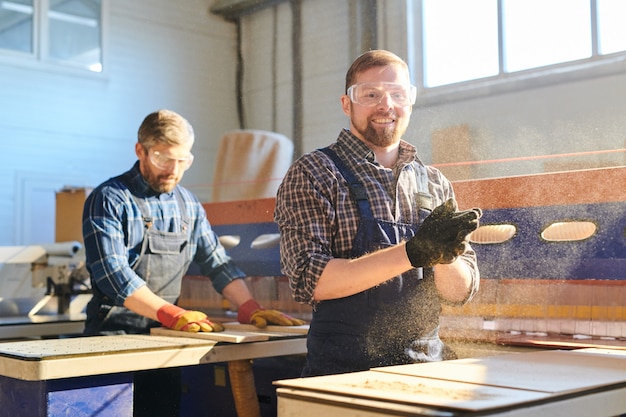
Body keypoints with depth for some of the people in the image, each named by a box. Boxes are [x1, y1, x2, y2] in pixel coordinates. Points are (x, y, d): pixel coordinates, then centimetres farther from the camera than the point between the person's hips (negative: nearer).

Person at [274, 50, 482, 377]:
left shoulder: (435, 184, 14)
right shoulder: (312, 174, 1)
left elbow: (461, 292, 12)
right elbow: (309, 280, -10)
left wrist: (443, 256, -10)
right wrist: (411, 253, -17)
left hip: (426, 365, 5)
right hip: (344, 373, -4)